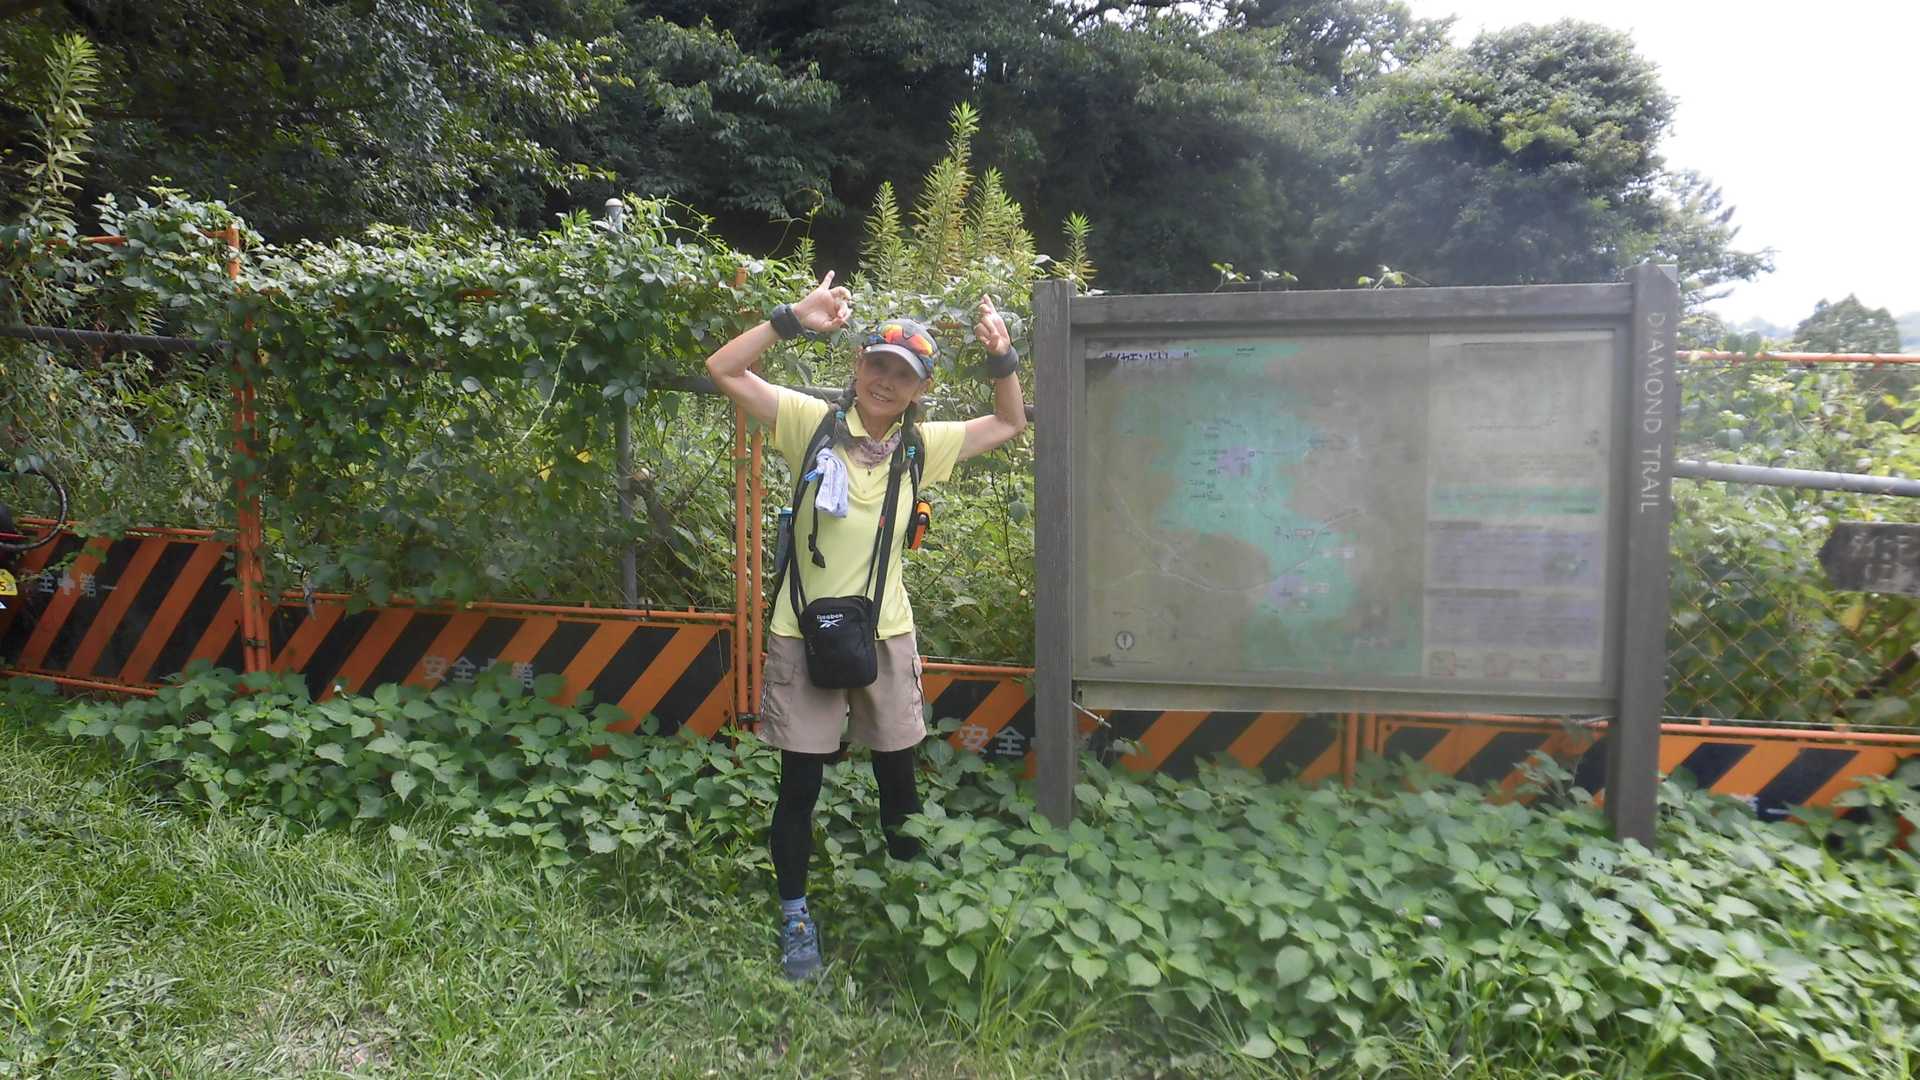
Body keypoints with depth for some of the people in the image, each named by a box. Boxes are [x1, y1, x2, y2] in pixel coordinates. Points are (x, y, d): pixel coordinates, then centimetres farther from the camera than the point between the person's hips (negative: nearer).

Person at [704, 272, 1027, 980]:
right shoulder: (814, 422, -7)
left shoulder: (920, 447, 3)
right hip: (803, 634, -3)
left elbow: (1010, 423, 13)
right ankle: (795, 916, 26)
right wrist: (793, 318, -23)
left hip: (885, 635, 3)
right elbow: (723, 370, -13)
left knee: (899, 775, 15)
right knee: (800, 784, 8)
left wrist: (1002, 358, -3)